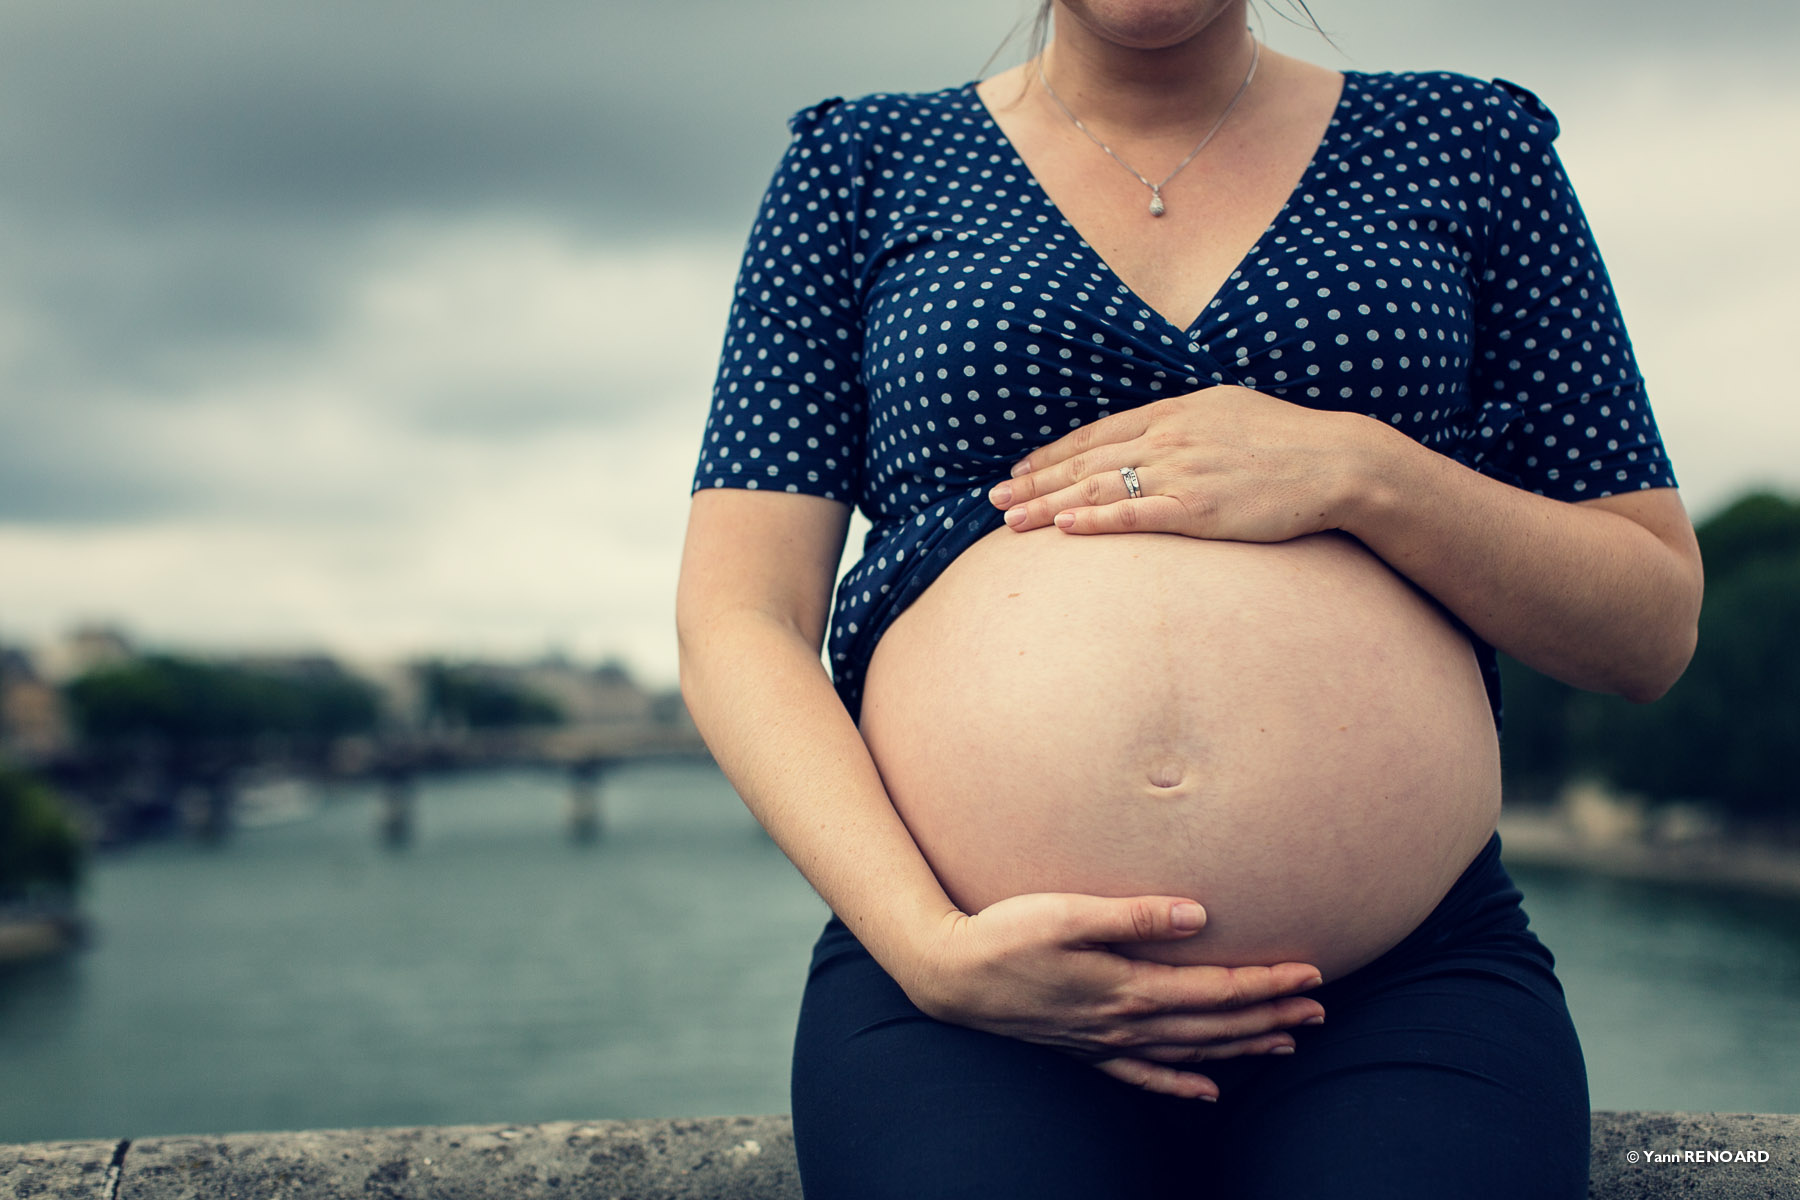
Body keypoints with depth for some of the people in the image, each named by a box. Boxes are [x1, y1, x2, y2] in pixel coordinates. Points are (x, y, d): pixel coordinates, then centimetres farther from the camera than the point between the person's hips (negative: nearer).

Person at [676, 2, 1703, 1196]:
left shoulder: (1470, 147, 13)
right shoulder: (864, 162, 11)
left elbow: (1657, 625, 10)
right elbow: (739, 619, 2)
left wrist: (1363, 472, -7)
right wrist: (929, 945, -13)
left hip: (1407, 977, 2)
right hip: (958, 1002, -1)